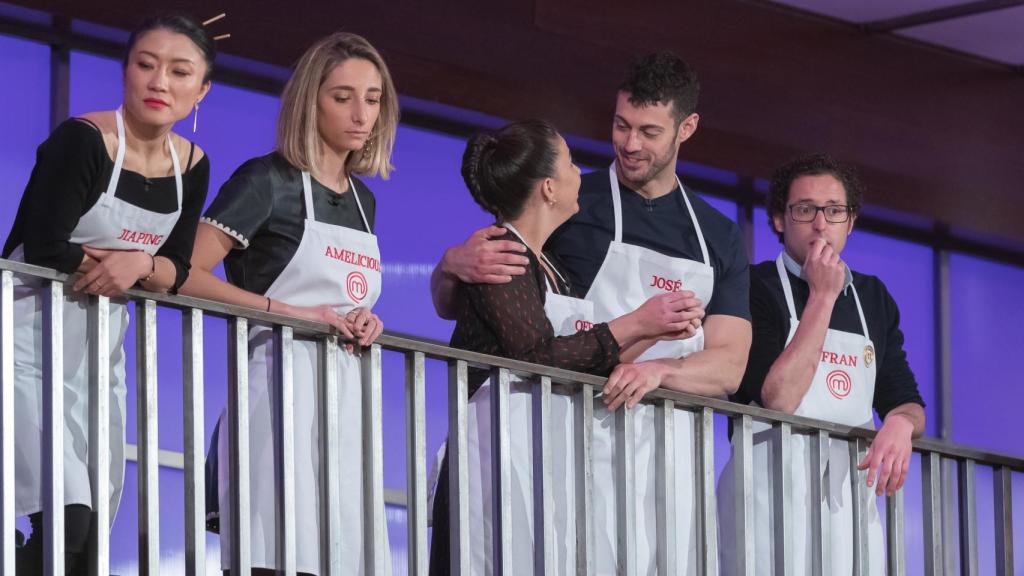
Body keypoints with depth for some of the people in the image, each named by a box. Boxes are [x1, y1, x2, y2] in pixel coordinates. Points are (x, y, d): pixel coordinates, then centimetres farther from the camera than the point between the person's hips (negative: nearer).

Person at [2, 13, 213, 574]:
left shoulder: (192, 166, 5)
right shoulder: (82, 140, -16)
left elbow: (178, 271, 4)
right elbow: (45, 249, -21)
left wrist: (142, 265, -17)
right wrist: (112, 265, -8)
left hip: (98, 354, 7)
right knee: (67, 519, -20)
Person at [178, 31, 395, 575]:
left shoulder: (362, 200, 20)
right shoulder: (266, 180, -2)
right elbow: (189, 275, -10)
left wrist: (364, 324, 6)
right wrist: (291, 312, -16)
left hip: (346, 397, 7)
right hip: (282, 384, -7)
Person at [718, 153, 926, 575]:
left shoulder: (872, 298, 15)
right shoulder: (756, 289, -3)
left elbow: (906, 402, 16)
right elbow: (778, 400, -14)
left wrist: (900, 422, -10)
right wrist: (822, 297, -12)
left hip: (851, 494, 5)